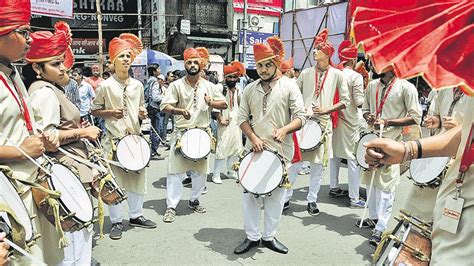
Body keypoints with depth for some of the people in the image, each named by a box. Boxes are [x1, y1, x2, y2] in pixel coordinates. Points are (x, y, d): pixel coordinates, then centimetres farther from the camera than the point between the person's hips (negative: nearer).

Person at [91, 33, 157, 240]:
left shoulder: (137, 85, 8)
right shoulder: (105, 86, -4)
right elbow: (94, 110, 2)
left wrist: (143, 113, -4)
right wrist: (110, 112, -15)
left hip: (135, 137, 4)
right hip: (114, 139, -4)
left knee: (138, 177, 12)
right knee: (114, 180, 2)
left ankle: (136, 215, 29)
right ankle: (116, 222, 16)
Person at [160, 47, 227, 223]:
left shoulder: (209, 86, 7)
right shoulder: (176, 85, -1)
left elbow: (224, 104, 8)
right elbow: (164, 106, -8)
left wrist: (212, 103, -13)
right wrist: (180, 111, -27)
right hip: (181, 134, -3)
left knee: (200, 170, 12)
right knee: (175, 170, -4)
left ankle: (194, 200, 31)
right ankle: (171, 206, 6)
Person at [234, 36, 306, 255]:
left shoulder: (289, 86, -3)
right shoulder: (250, 89, 7)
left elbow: (300, 117, -5)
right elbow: (242, 117, 8)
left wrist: (284, 129, -25)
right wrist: (253, 137, -8)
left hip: (280, 150, -2)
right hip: (254, 148, 3)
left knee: (276, 194, 9)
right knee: (250, 193, 6)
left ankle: (269, 236, 26)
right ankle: (252, 236, 21)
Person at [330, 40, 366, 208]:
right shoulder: (356, 76, -12)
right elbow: (359, 102, -16)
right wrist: (367, 96, 3)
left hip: (334, 118, 6)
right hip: (350, 123, -6)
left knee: (334, 154, 19)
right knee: (353, 159, -1)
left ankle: (334, 186, 32)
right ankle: (354, 198, 3)